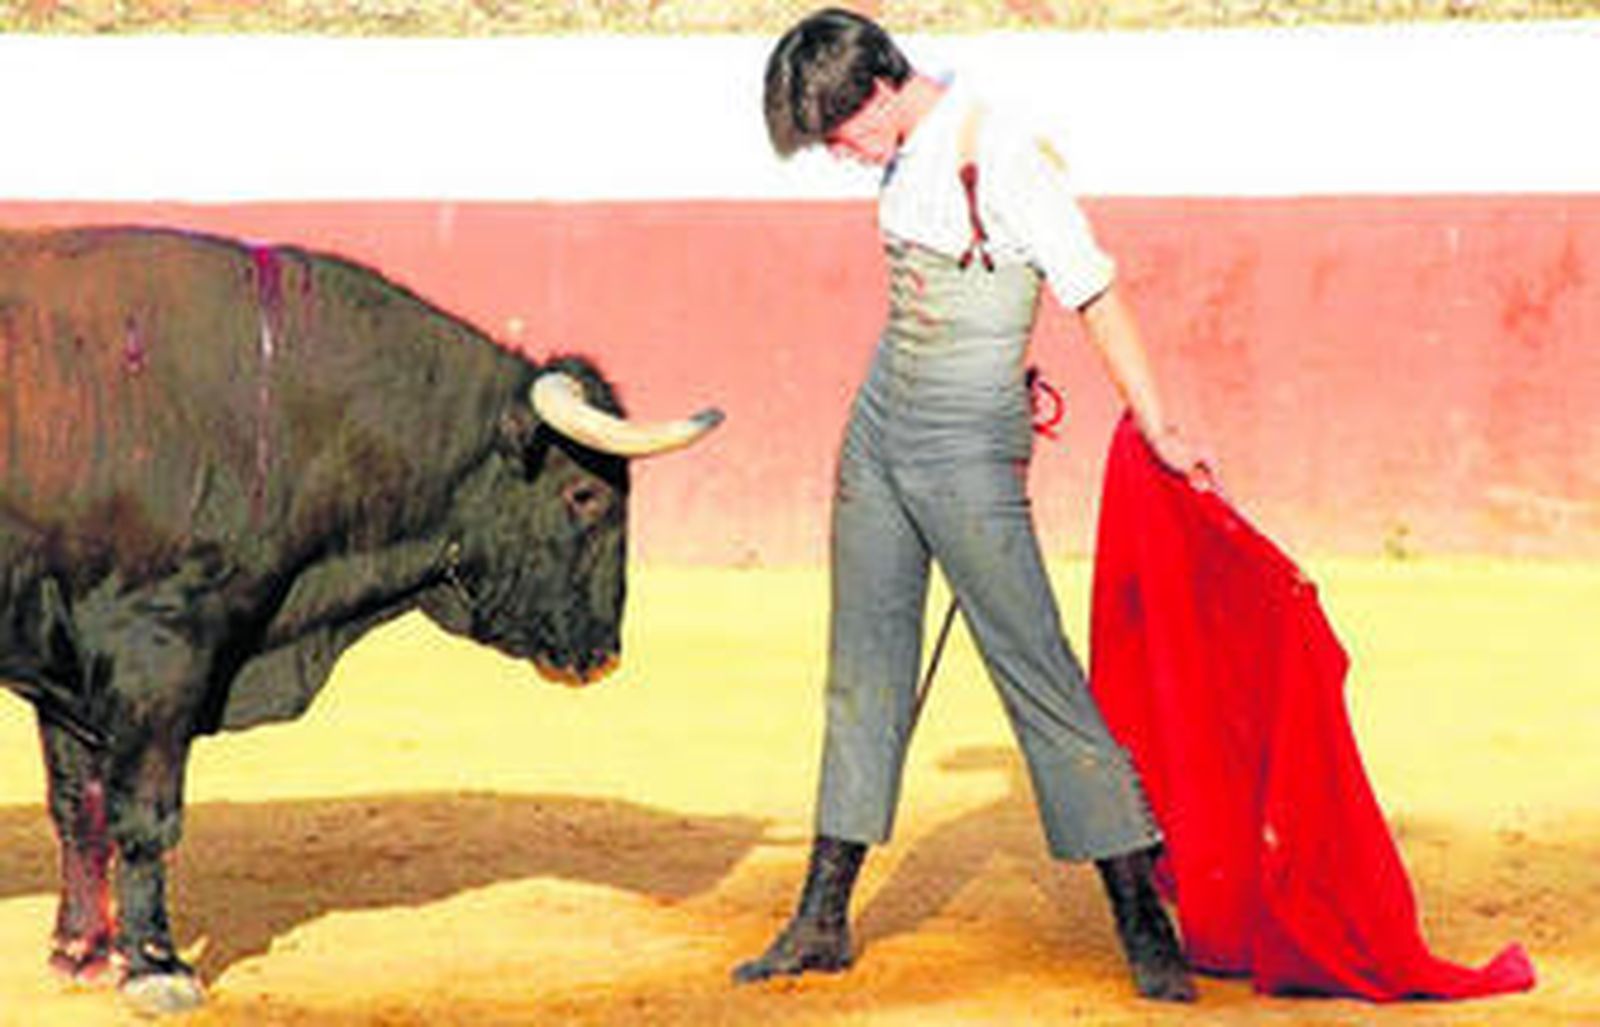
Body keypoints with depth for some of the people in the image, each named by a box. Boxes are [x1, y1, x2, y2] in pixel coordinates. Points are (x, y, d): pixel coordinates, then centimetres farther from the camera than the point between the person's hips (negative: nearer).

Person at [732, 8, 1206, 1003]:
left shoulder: (1002, 158, -17)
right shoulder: (913, 155, 8)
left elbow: (1096, 294, -15)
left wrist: (1159, 429, -13)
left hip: (967, 447, -8)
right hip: (880, 426, 8)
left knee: (1038, 671, -7)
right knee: (864, 670, 12)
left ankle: (1144, 920, -1)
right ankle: (824, 919, 19)